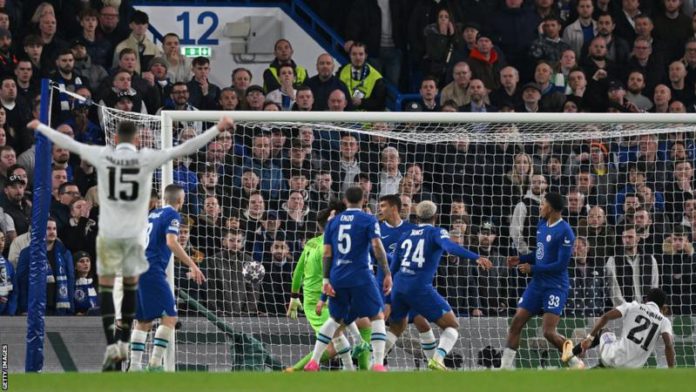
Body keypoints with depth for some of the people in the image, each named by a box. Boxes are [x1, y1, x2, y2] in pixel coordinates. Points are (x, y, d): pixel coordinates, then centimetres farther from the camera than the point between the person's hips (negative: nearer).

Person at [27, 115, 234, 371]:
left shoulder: (103, 155, -5)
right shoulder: (147, 158, -7)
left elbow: (67, 143, 6)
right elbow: (185, 148, -6)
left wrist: (39, 127, 21)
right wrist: (218, 129, 0)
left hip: (108, 232, -1)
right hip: (134, 233, 1)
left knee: (106, 285, 4)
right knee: (131, 284, 18)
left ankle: (112, 345, -10)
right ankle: (124, 343, 22)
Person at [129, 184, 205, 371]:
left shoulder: (153, 214, 20)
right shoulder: (172, 215, -4)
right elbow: (171, 242, -20)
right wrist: (192, 265, -23)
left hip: (137, 270, 8)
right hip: (152, 271, -8)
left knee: (143, 321, 12)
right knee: (170, 317, -7)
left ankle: (134, 365, 6)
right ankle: (155, 363, -16)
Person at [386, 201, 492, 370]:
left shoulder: (405, 236, 19)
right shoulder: (436, 233, 3)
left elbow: (393, 267, 22)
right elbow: (450, 246, -19)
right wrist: (476, 257, -29)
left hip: (399, 286, 6)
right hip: (420, 287, -6)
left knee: (397, 327, 29)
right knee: (452, 325, 0)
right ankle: (437, 358, -24)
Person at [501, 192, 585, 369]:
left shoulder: (564, 232, -17)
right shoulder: (542, 225, 9)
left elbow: (561, 264, -19)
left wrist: (532, 268, -15)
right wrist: (521, 259, 7)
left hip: (555, 286, -8)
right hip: (537, 283, 8)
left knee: (549, 332, -14)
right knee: (516, 323, 1)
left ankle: (576, 363, 3)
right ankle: (506, 366, 5)